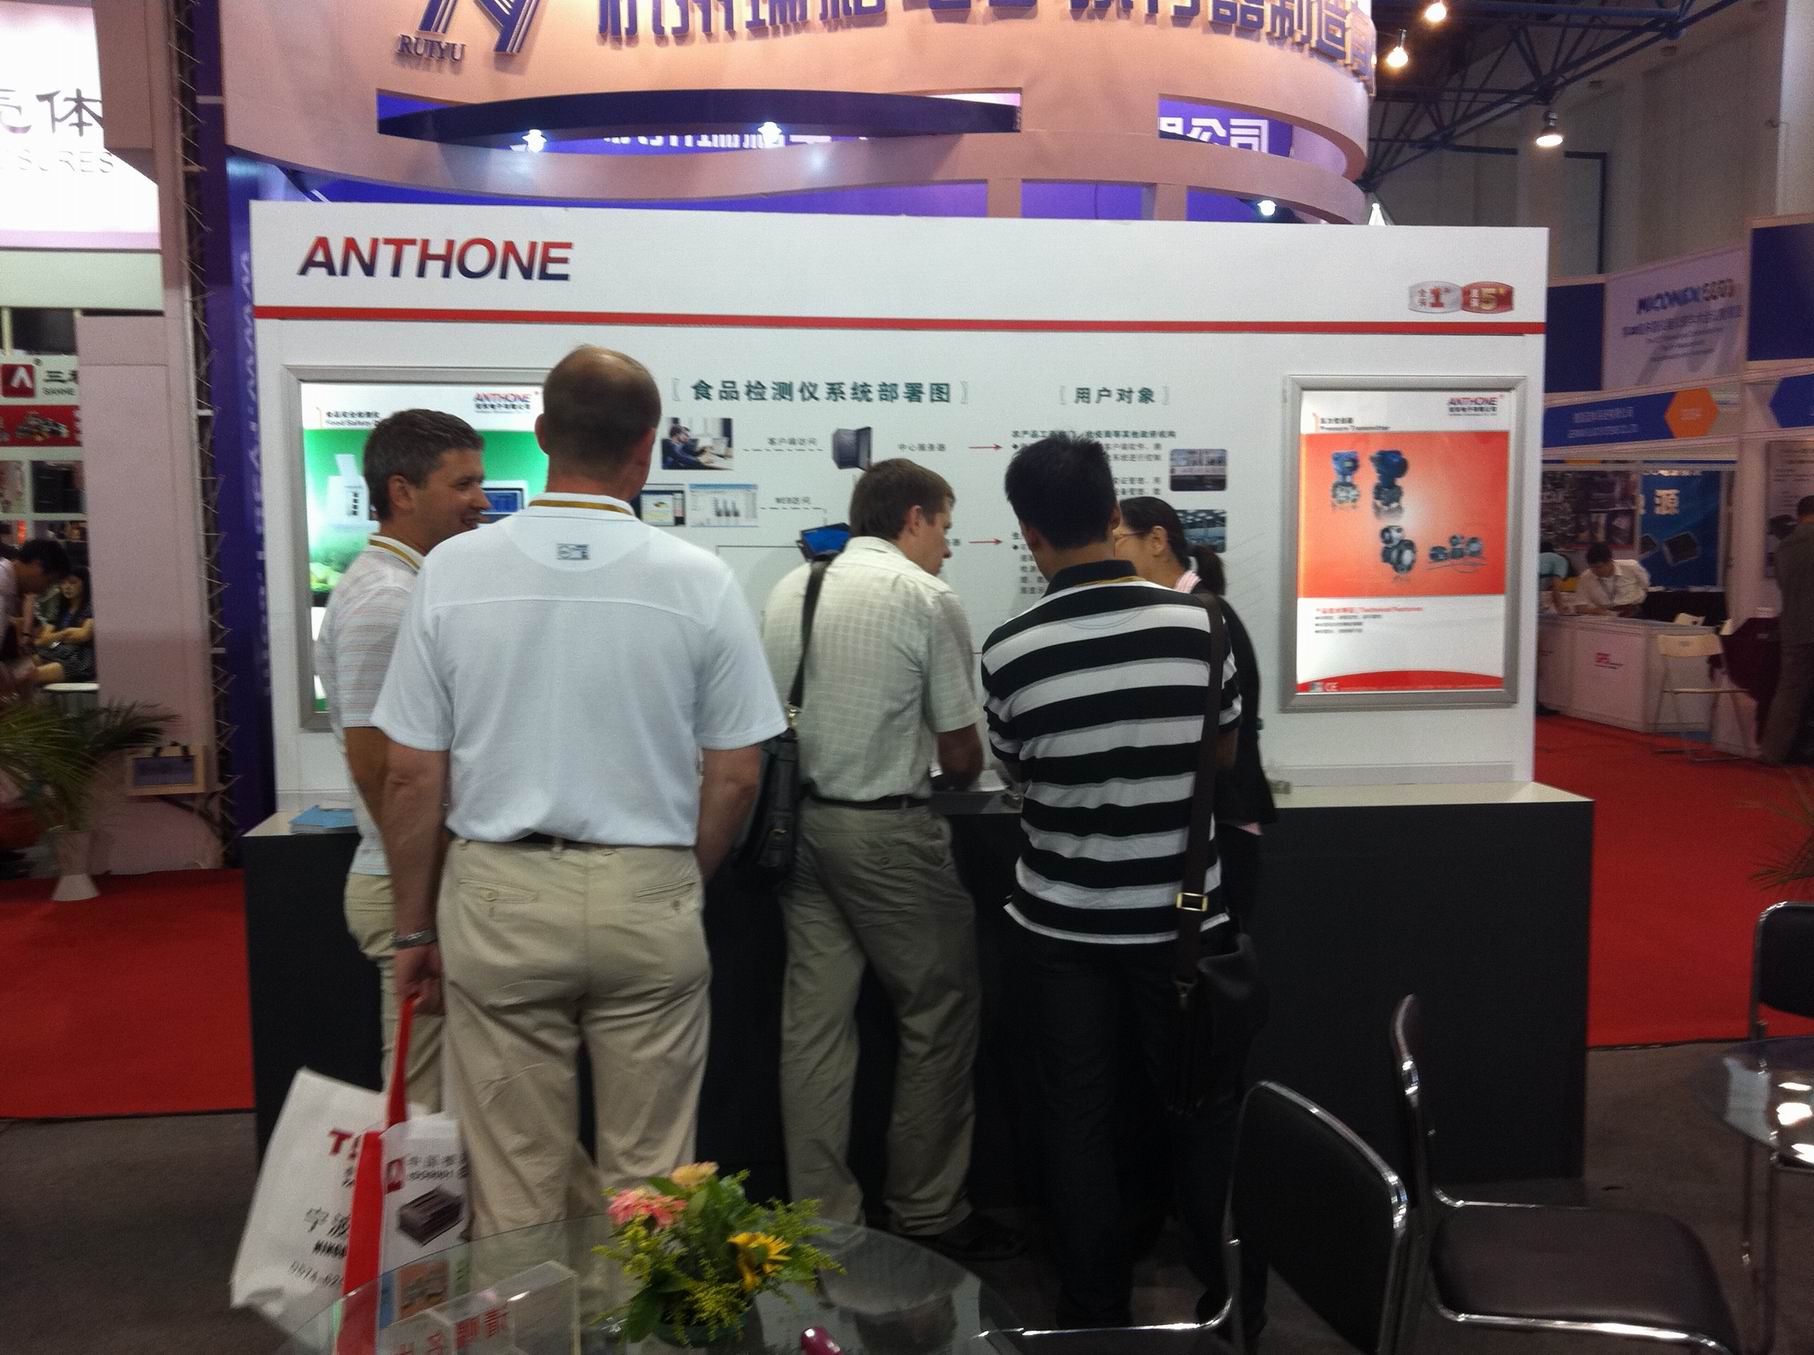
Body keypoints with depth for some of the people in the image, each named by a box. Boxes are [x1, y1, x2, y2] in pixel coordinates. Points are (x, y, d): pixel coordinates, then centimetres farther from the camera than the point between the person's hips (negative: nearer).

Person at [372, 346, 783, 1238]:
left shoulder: (452, 572, -4)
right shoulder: (698, 580, -6)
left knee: (513, 1184, 13)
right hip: (648, 898, 0)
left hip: (498, 898, 1)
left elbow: (413, 778, -2)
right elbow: (734, 777, -2)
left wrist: (414, 930, 10)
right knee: (647, 1179, 13)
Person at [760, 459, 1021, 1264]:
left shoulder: (790, 590, 9)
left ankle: (821, 1221, 17)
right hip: (886, 831, -6)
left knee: (814, 1020, 9)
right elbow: (960, 756, -6)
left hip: (799, 821, 7)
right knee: (939, 1016, 8)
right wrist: (955, 775, 16)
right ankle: (926, 1214, 17)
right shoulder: (929, 600, -9)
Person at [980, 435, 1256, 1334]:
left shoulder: (1009, 652, -13)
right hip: (1178, 916, 1)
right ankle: (1233, 1303, 29)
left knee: (1078, 1117, 12)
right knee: (1206, 1110, 16)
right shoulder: (1195, 625, -10)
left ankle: (1095, 1310, 24)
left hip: (1062, 921, 0)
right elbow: (1224, 755, 4)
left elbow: (1018, 770, 2)